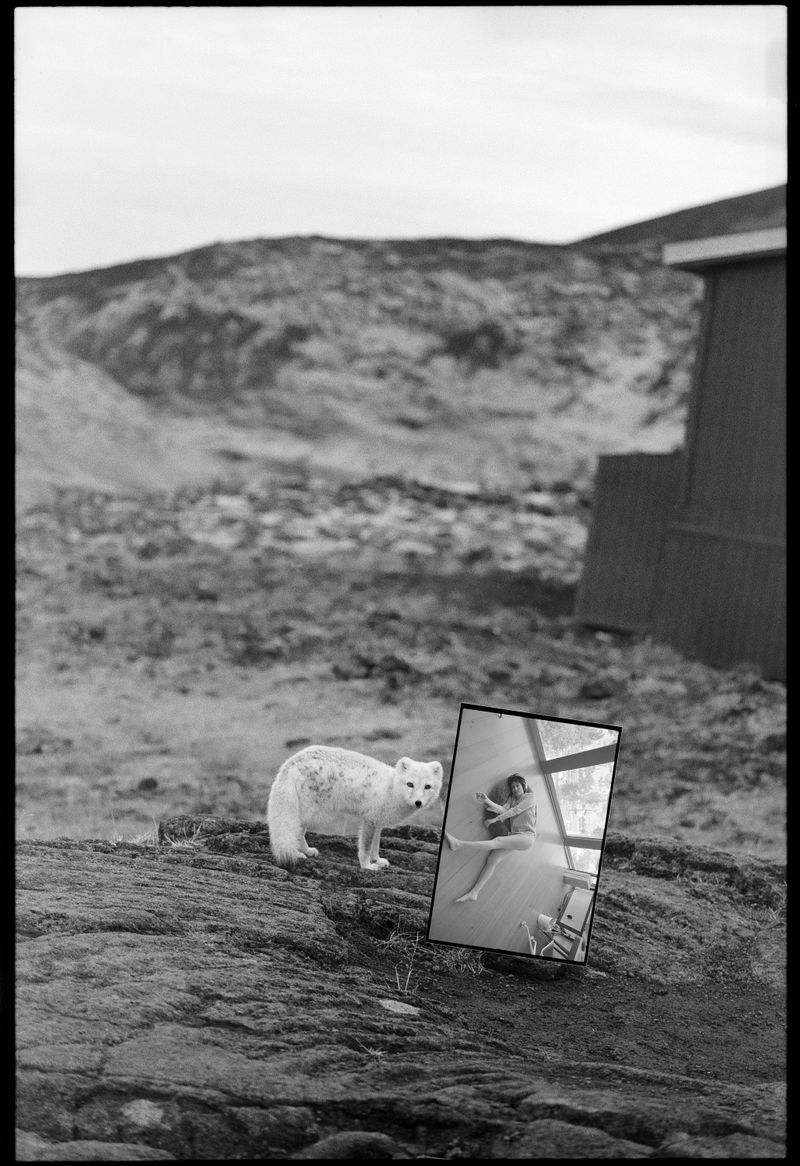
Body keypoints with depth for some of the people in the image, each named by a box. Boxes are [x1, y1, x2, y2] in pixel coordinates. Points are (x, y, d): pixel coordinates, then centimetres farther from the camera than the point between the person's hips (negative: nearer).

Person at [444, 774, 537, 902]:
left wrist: (495, 819, -11)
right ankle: (473, 892, -21)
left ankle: (459, 844, -44)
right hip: (512, 835, 6)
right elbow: (503, 810, -1)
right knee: (492, 860, -14)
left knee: (497, 841, -28)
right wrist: (487, 801, -17)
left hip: (526, 836, -6)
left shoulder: (530, 797, 2)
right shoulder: (511, 799, 19)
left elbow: (515, 811, -10)